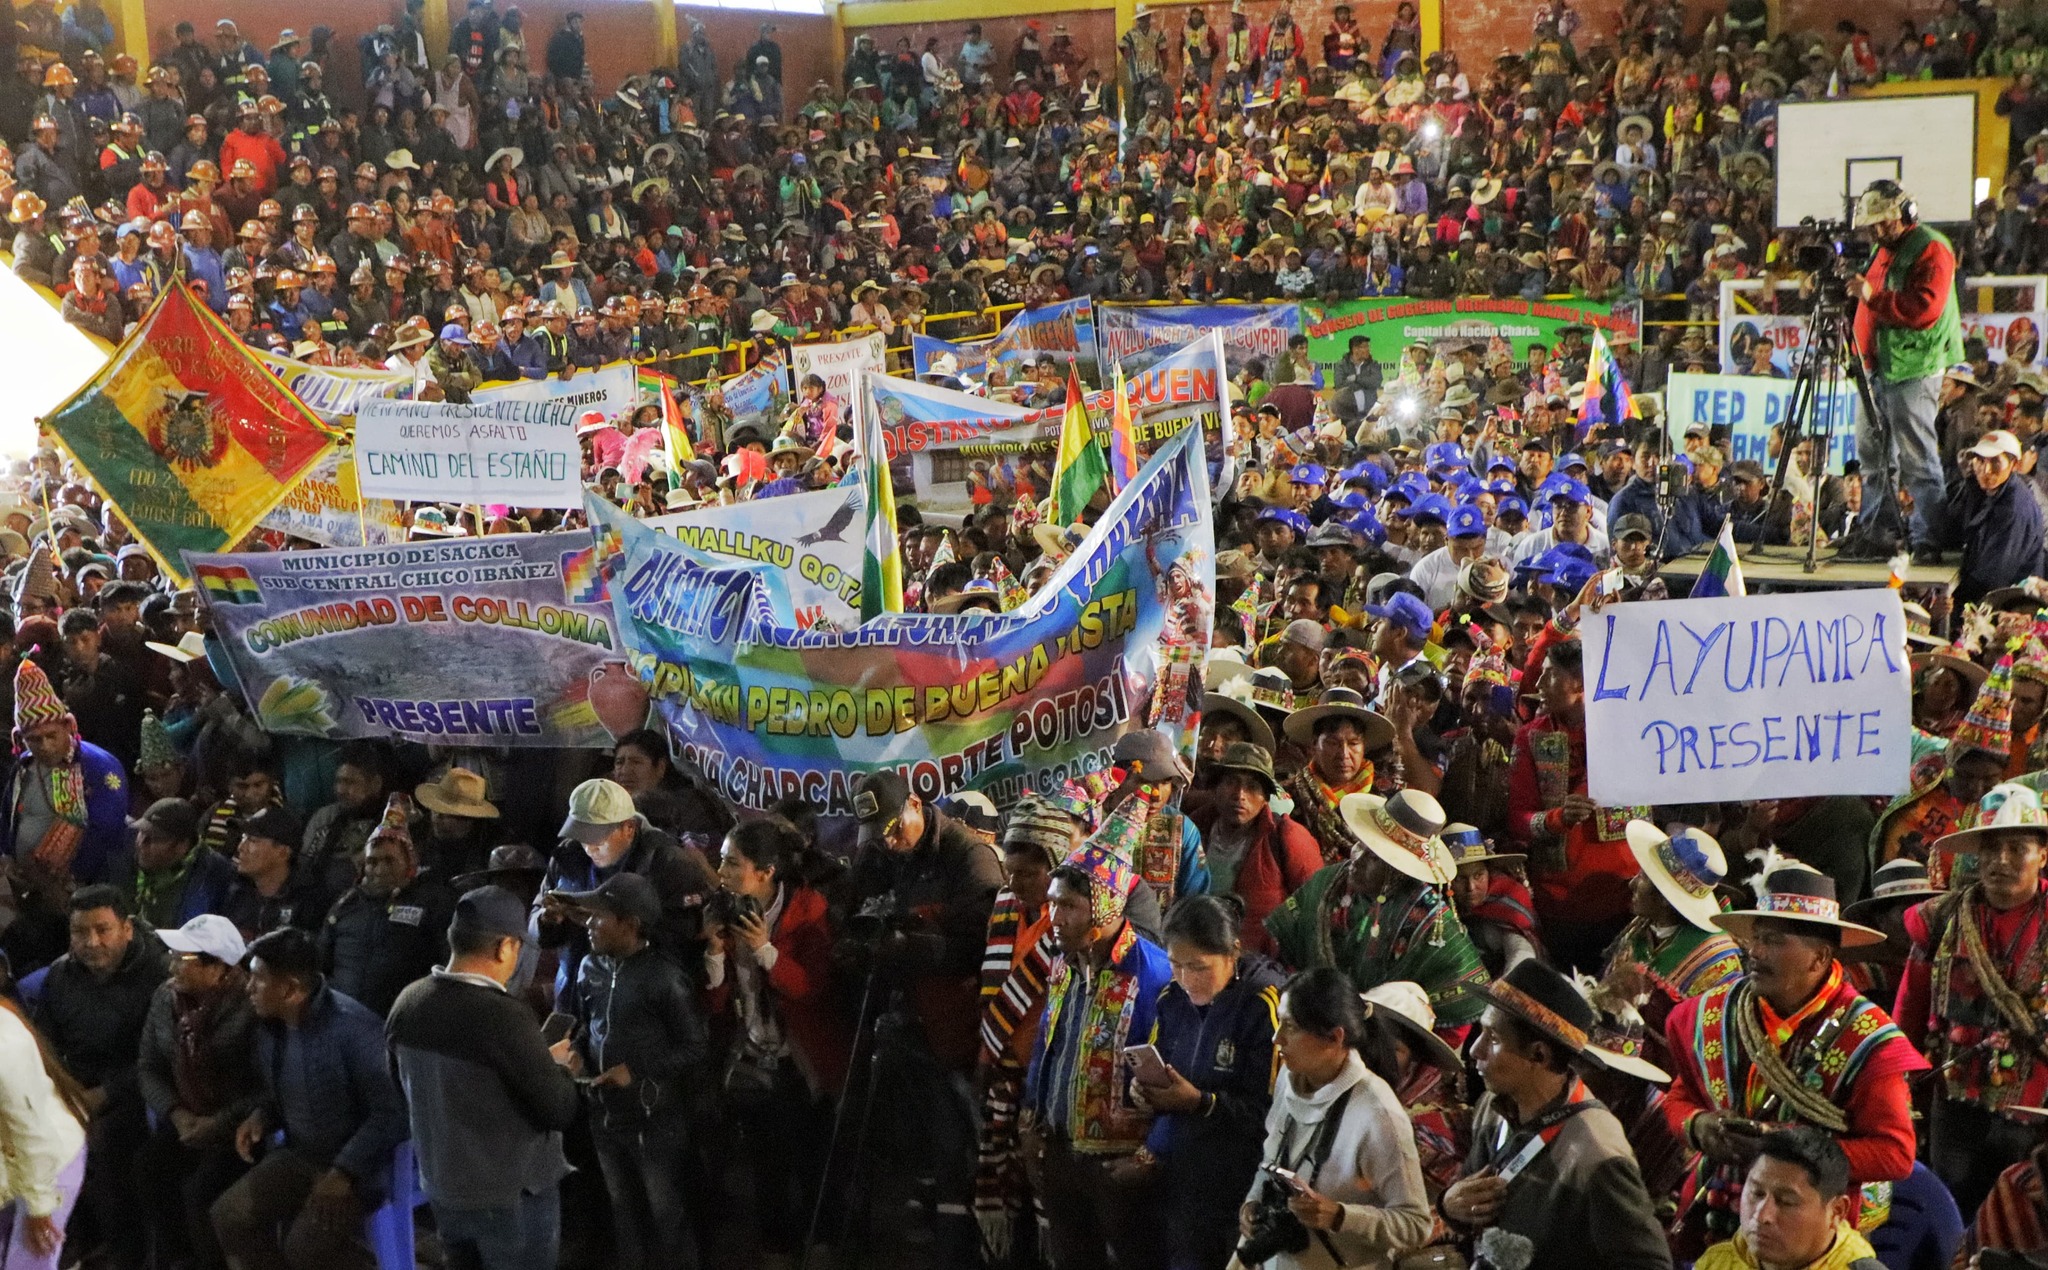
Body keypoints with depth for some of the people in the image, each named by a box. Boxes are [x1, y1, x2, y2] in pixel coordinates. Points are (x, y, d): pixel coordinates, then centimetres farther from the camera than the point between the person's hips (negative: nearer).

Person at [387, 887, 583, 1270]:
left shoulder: (407, 1003, -4)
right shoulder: (501, 1015, -26)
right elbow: (560, 1111, -20)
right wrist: (558, 1065, 1)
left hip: (443, 1189, 7)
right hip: (513, 1196, -7)